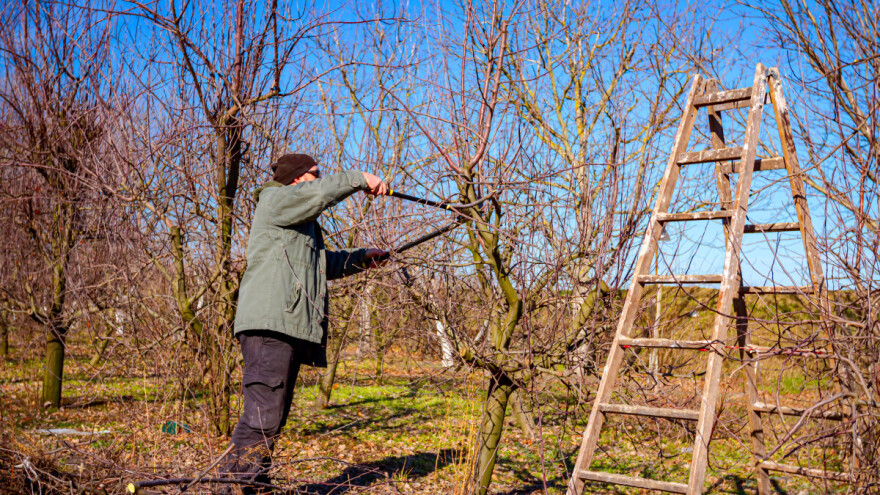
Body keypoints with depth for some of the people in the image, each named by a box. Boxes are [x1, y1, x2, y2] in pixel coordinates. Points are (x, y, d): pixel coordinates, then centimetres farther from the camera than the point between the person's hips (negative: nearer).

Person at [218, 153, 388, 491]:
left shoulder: (303, 223, 31)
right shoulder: (273, 200, 3)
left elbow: (322, 264, 42)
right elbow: (317, 194, -15)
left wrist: (361, 259, 40)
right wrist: (360, 180, -7)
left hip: (291, 327, 10)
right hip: (270, 324, -10)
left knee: (273, 416, 10)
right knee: (264, 414, -18)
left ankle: (253, 485, 15)